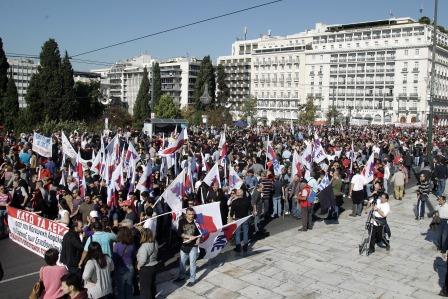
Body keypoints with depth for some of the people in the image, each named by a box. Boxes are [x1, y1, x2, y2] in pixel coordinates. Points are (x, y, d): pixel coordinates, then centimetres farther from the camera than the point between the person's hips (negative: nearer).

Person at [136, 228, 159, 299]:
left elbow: (143, 260, -28)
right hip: (154, 265, 8)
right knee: (152, 284, 23)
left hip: (146, 268, -8)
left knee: (145, 286, 9)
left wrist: (139, 265, -13)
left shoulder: (144, 246, -28)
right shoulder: (155, 243, -4)